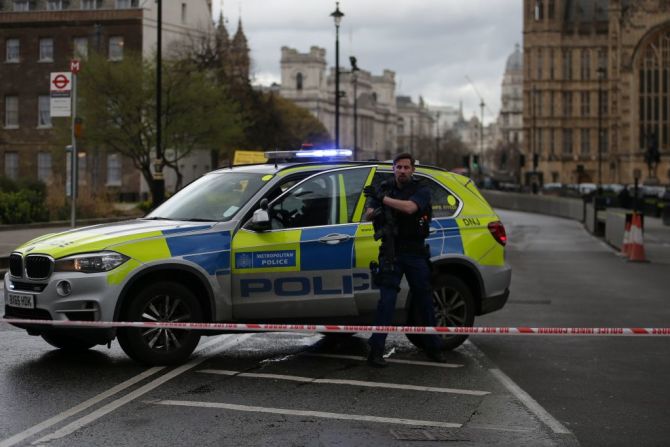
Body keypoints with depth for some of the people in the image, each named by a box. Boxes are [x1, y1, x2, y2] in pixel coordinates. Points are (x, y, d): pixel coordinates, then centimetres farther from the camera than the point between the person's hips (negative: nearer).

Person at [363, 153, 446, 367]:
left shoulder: (421, 190, -2)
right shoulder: (385, 188, 7)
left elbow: (410, 207, -22)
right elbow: (368, 215, 2)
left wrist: (382, 199, -26)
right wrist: (375, 211, -22)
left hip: (416, 253, 0)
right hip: (391, 253, 0)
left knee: (424, 300, 9)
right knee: (387, 299, -9)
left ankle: (433, 347, 22)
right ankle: (376, 350, -10)